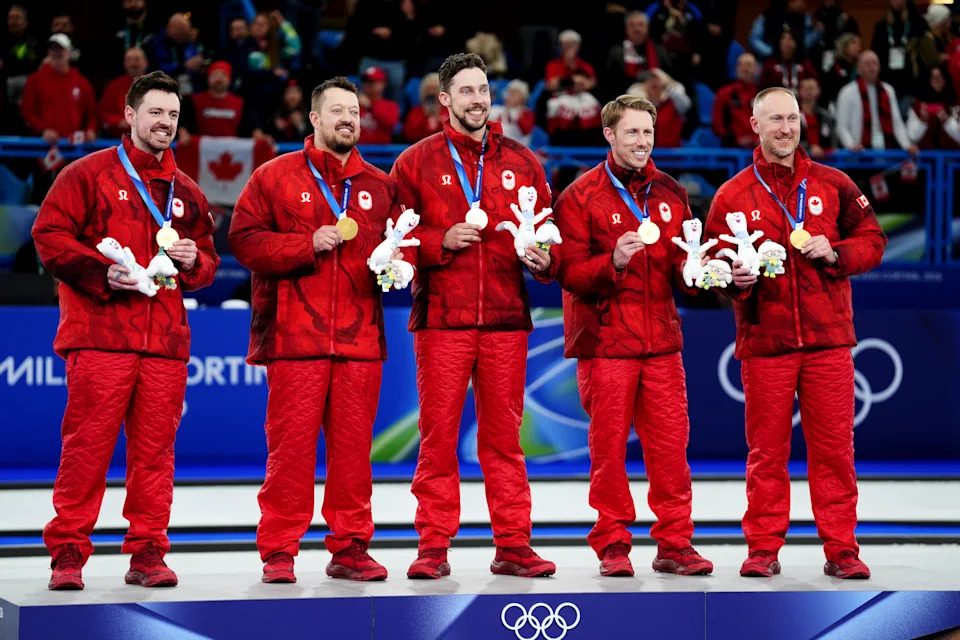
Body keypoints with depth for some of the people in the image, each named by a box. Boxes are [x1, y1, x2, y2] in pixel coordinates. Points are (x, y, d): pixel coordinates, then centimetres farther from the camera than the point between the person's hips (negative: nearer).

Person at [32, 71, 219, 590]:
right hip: (100, 334, -4)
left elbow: (208, 263, 24)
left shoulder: (186, 192, 19)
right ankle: (68, 552, 0)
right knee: (87, 444, -6)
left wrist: (193, 260, 1)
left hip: (166, 341, 4)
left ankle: (148, 552, 8)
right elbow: (50, 234, -2)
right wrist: (102, 273, -13)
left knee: (155, 447, 2)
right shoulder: (89, 174, 5)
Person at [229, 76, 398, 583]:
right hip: (295, 336, -3)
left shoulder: (380, 186, 17)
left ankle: (350, 547, 10)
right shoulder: (274, 177, 7)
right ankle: (279, 551, 1)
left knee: (353, 446, 3)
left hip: (360, 340, 3)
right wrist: (308, 244, -10)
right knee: (290, 445, -5)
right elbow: (244, 239, -1)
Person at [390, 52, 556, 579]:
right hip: (441, 318, -2)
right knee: (438, 433, -3)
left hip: (505, 318, 2)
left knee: (503, 434, 4)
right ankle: (434, 546, 2)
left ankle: (512, 545, 8)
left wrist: (542, 258, -5)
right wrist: (441, 241, -10)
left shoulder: (522, 164, 14)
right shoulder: (417, 162, 7)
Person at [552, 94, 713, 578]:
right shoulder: (581, 196, -1)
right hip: (604, 339, -4)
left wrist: (689, 266, -5)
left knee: (670, 441, 1)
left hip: (661, 339, 4)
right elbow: (569, 272, -6)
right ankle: (612, 545, 9)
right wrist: (614, 262, -21)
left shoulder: (670, 194, 13)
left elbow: (682, 261, 17)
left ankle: (674, 543, 8)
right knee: (608, 444, 0)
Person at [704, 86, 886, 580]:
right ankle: (764, 548, 10)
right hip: (764, 342, -1)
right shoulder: (732, 195, 6)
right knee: (766, 449, 2)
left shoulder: (832, 185, 9)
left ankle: (841, 548, 7)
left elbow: (872, 240, 11)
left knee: (834, 446, 1)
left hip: (828, 339, 1)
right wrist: (735, 278, -14)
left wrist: (834, 253, -7)